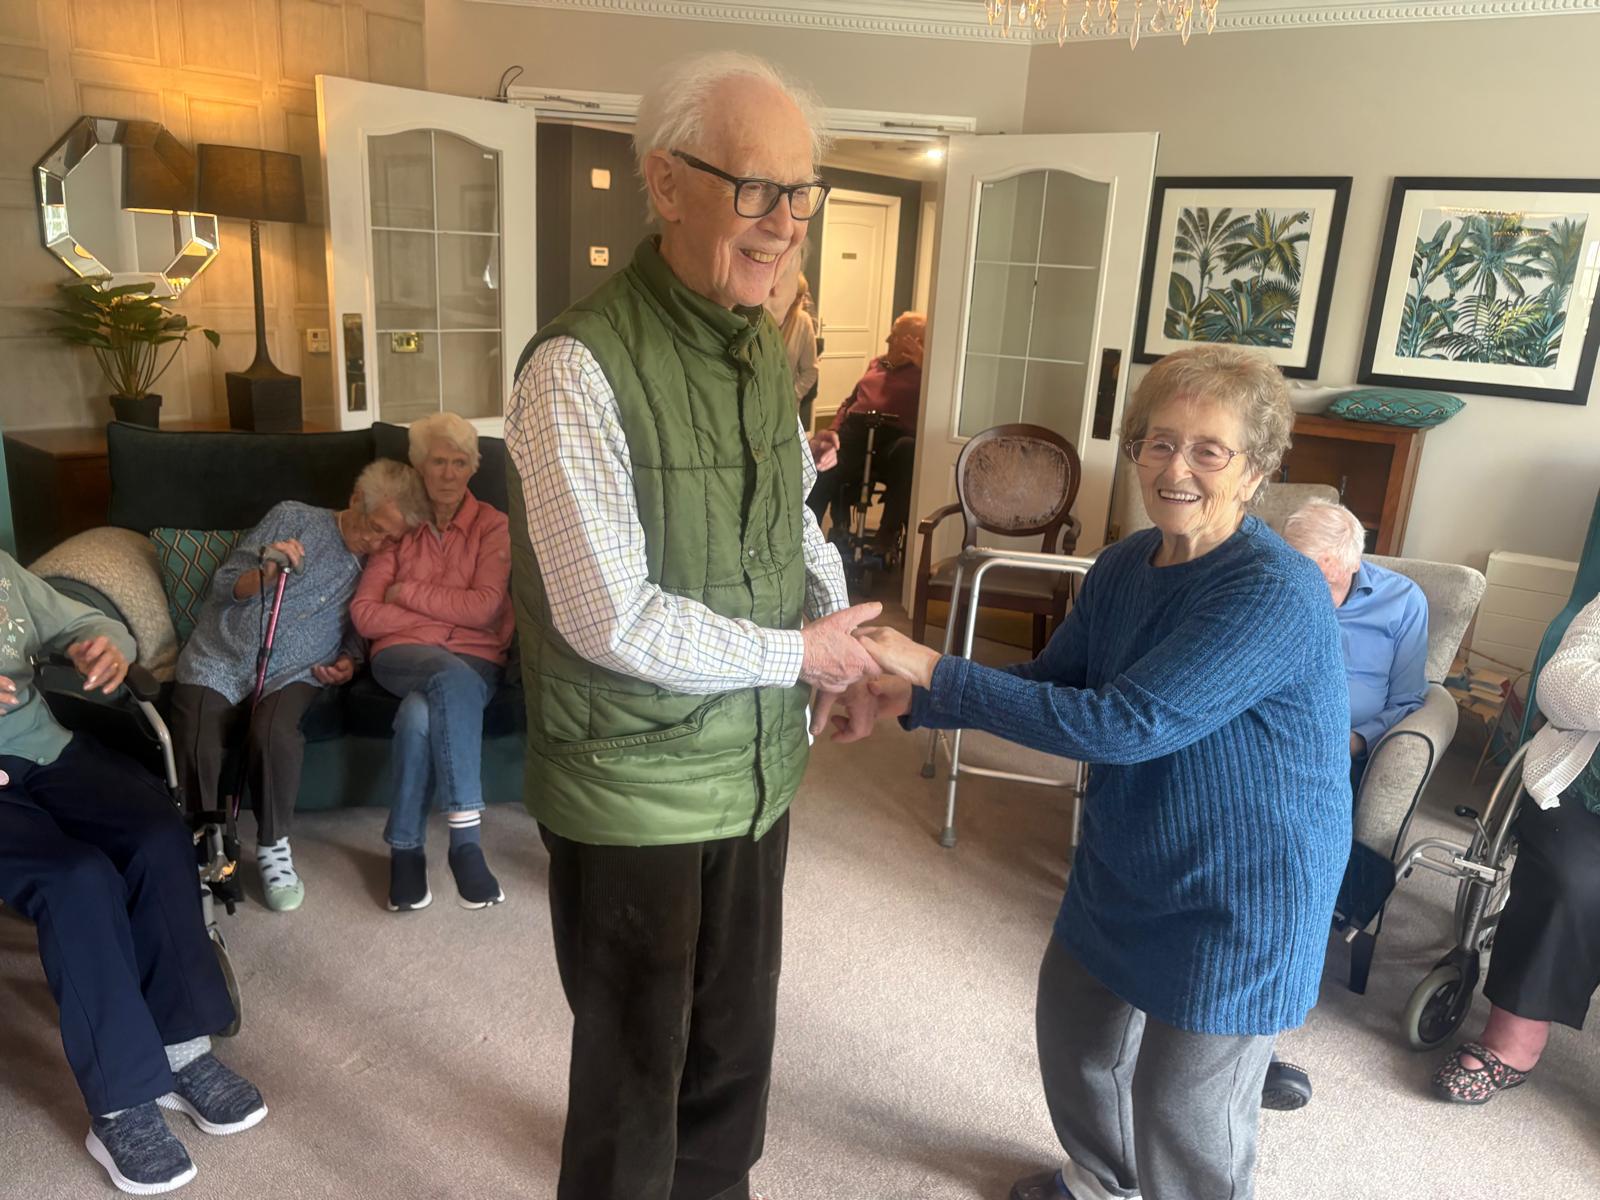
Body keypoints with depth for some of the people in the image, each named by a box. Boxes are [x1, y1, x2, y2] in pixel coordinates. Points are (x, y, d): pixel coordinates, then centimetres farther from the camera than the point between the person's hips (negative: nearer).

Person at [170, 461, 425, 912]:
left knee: (275, 735, -33)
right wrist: (265, 573, -17)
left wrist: (348, 661, 0)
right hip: (220, 659, -1)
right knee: (196, 748, -28)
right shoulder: (293, 518, 4)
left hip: (291, 673, 1)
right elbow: (224, 585, 3)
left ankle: (273, 847, -10)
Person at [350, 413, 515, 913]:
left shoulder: (492, 525, 6)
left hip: (474, 659, 0)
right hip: (403, 655, 1)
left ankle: (406, 848, -19)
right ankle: (466, 839, -34)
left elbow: (485, 607, -9)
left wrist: (408, 592, -5)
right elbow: (364, 614, 0)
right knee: (451, 677, -36)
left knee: (420, 715, -35)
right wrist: (441, 623, -8)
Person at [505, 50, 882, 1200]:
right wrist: (796, 654, -15)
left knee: (738, 1033, 25)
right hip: (632, 786, -7)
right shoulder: (580, 369, -22)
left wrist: (839, 623, -2)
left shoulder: (765, 349, 3)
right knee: (637, 1059, 15)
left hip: (757, 766, 7)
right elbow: (613, 620, -25)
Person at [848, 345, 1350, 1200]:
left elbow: (1123, 725, -35)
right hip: (1123, 866, 8)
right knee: (1073, 1029, 25)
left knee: (1184, 1118, 6)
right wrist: (914, 699, -8)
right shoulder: (1124, 566, -4)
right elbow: (1050, 679, 6)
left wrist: (935, 672, -33)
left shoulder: (1275, 596, -29)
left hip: (1239, 899, -8)